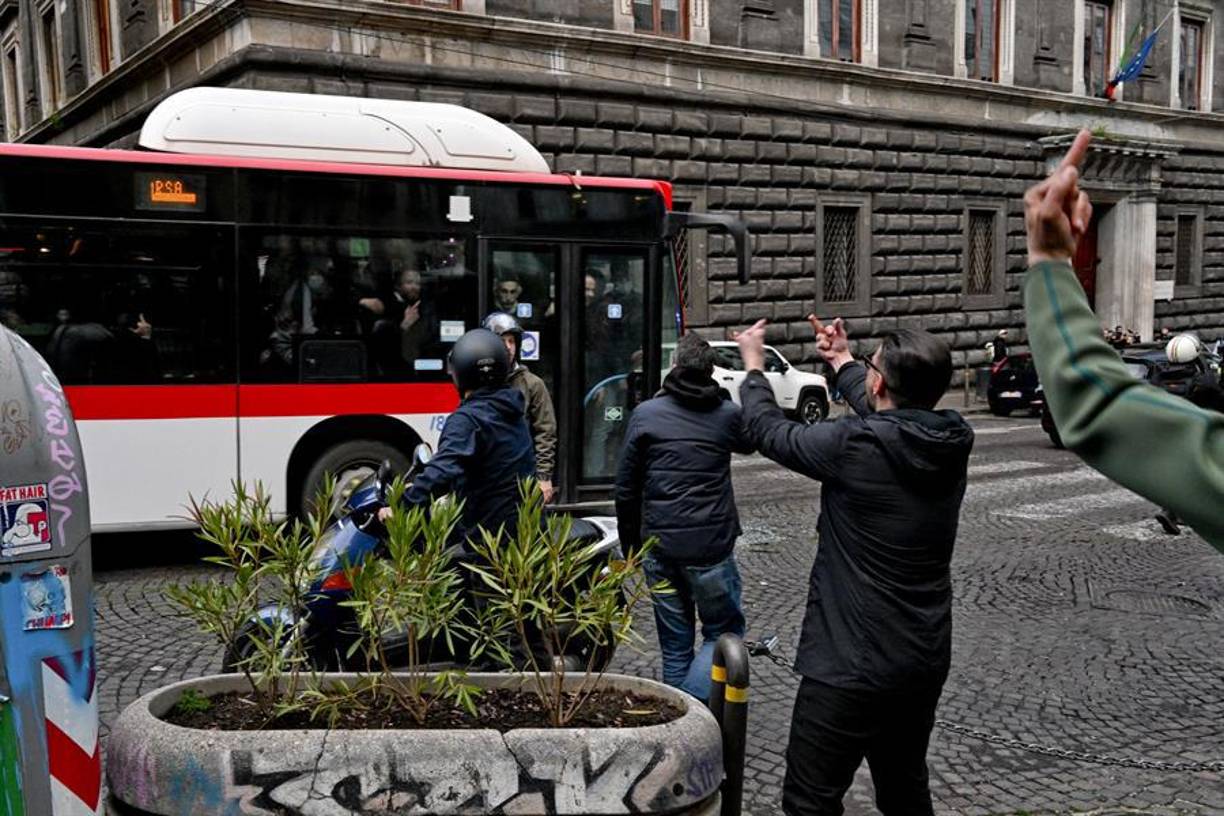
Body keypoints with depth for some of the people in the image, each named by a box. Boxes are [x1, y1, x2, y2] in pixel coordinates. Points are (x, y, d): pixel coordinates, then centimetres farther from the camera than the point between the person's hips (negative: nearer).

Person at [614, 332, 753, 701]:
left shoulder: (645, 414, 0)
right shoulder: (727, 415, -1)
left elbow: (626, 489, 2)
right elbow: (750, 442, 24)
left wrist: (630, 543, 14)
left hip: (660, 548, 2)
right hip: (711, 546, -1)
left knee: (675, 644, 14)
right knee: (723, 632, 11)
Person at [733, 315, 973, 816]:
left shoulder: (856, 445, -22)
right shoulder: (952, 442, -3)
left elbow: (769, 431, -6)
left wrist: (753, 366, 12)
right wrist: (842, 361, 32)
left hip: (852, 666, -7)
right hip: (927, 659, 7)